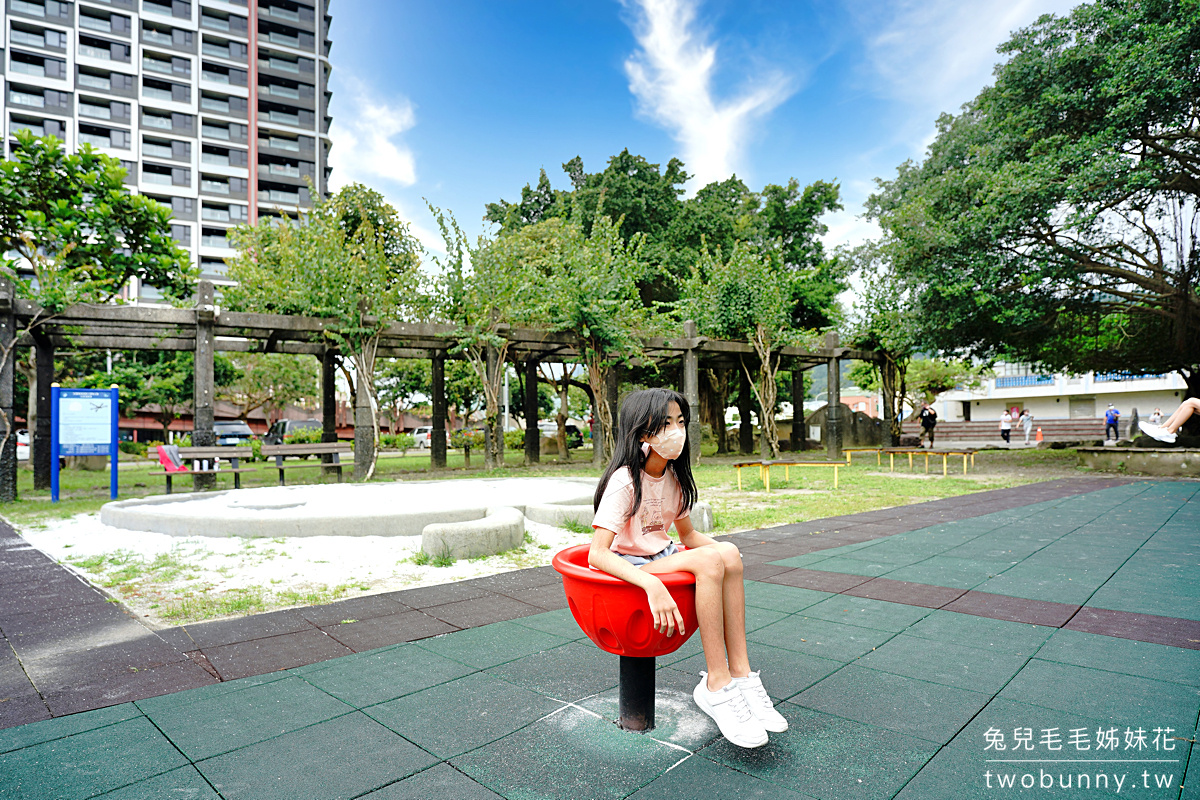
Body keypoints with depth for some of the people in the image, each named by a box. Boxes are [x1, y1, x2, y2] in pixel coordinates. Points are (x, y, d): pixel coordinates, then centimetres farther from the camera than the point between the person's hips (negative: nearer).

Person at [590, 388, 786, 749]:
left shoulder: (674, 476, 4)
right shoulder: (625, 481, -20)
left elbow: (688, 534, 14)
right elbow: (597, 554, -27)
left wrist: (725, 552, -6)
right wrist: (653, 585, -39)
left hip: (661, 561, 7)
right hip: (628, 570, -7)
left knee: (727, 553, -20)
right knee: (709, 561, -29)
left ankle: (740, 673, -16)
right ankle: (717, 686, -20)